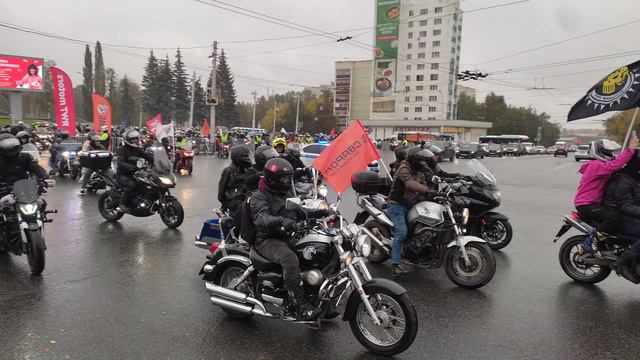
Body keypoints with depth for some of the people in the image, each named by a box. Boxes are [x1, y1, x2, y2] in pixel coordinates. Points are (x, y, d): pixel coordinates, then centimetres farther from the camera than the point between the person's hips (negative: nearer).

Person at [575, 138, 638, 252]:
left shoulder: (598, 165, 20)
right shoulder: (596, 165, -15)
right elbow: (613, 165, -33)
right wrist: (630, 150, -35)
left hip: (594, 203, 11)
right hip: (586, 205, -11)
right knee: (612, 216, -31)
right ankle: (590, 242, -20)